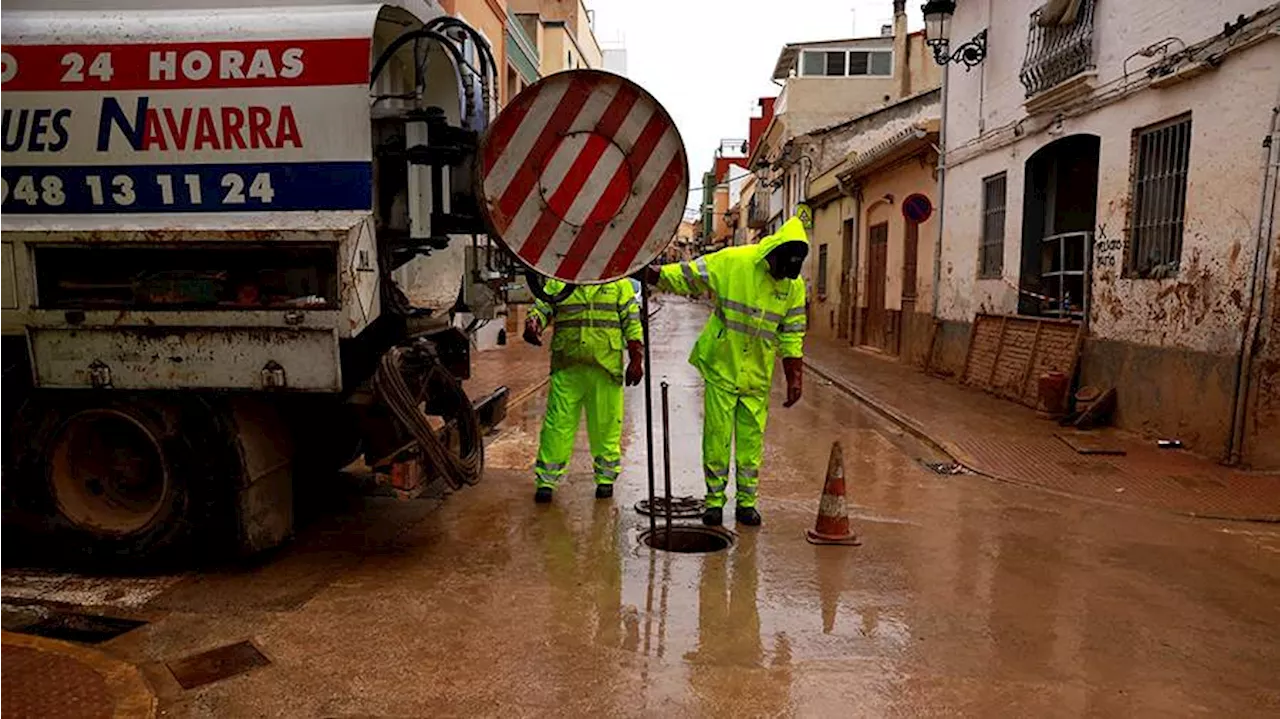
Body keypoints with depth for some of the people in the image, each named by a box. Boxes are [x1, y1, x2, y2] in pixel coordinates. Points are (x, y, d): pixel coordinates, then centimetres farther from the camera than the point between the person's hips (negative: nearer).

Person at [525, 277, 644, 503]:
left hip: (606, 367, 0)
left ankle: (605, 478, 22)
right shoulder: (558, 281, 11)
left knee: (606, 425, 6)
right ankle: (546, 480, 9)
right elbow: (541, 308, 5)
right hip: (567, 368, 0)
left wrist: (636, 359, 2)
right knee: (558, 424, -1)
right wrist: (532, 325, -19)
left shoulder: (619, 282, 10)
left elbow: (632, 321, 8)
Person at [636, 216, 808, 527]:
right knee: (717, 436, 4)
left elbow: (792, 336, 6)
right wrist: (649, 273, -21)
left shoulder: (794, 286, -1)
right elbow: (685, 276, -7)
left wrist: (794, 377, 4)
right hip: (721, 367, -2)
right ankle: (714, 499, 19)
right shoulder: (732, 262, -12)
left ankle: (746, 500, 23)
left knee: (752, 438, 8)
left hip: (757, 375, 3)